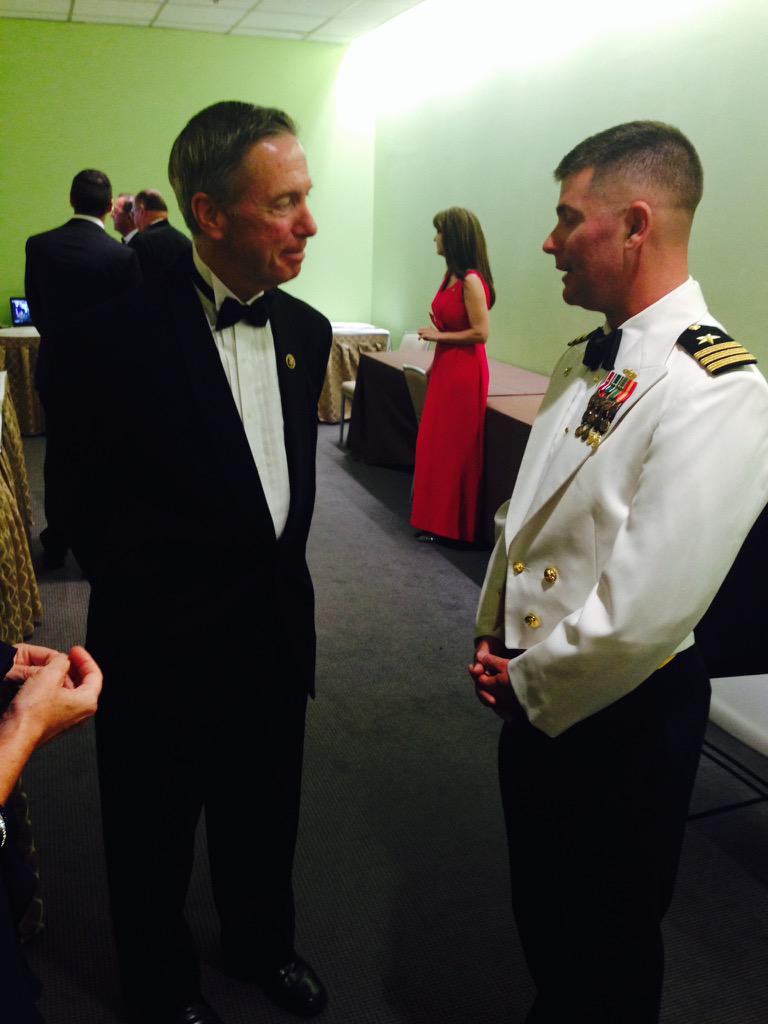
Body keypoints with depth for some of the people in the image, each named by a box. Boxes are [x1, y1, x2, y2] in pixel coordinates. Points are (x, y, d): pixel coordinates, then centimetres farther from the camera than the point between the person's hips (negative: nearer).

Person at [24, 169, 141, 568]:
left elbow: (36, 310, 3)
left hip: (55, 367, 3)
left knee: (58, 455, 16)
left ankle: (57, 543, 28)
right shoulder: (122, 255, -16)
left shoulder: (38, 246, -6)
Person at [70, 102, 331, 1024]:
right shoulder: (126, 335, -20)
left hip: (275, 629, 5)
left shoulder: (305, 331, 0)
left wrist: (281, 572, 12)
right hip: (165, 647, -5)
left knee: (264, 817, 25)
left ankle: (260, 942, 54)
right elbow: (94, 509, -16)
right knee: (155, 838, 19)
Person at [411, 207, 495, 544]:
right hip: (445, 368, 9)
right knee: (434, 444, 14)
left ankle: (448, 526, 12)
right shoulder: (452, 275, 9)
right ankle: (434, 517, 26)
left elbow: (480, 332, -21)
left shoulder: (471, 281, -18)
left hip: (464, 372, -9)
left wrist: (439, 336, -13)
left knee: (452, 448, 0)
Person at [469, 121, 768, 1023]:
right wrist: (493, 635, 2)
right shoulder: (586, 360, 3)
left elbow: (644, 609, -27)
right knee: (540, 910, 28)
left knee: (605, 946, 17)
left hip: (618, 713, -8)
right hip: (536, 692, 8)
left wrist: (530, 687, -13)